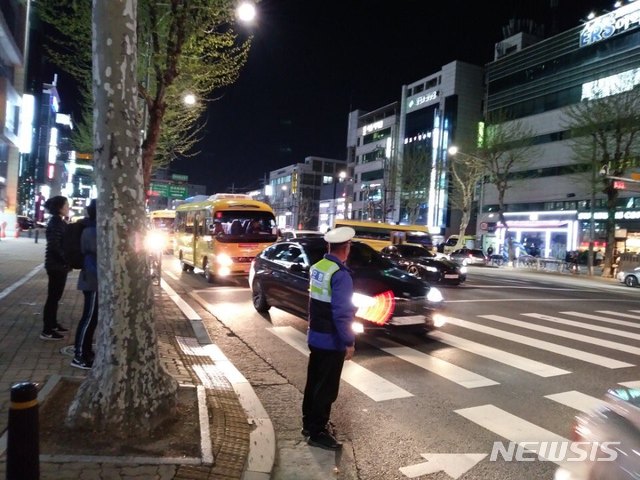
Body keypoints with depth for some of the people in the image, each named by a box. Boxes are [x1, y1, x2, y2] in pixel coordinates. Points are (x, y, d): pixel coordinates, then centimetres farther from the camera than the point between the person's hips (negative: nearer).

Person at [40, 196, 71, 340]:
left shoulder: (60, 222, 13)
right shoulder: (55, 223, -15)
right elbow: (54, 246, -23)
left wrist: (68, 261, 8)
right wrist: (67, 260, -17)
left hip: (60, 264, 9)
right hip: (56, 265, -9)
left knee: (56, 296, 16)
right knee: (53, 297, -3)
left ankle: (53, 324, 27)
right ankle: (47, 331, 3)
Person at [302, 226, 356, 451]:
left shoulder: (317, 268, 4)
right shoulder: (341, 275, -23)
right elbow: (342, 313, -25)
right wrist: (349, 342, -17)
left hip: (315, 336, 9)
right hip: (332, 341, -9)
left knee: (313, 382, 20)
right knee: (327, 388, 4)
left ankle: (309, 423, 33)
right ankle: (317, 433, 15)